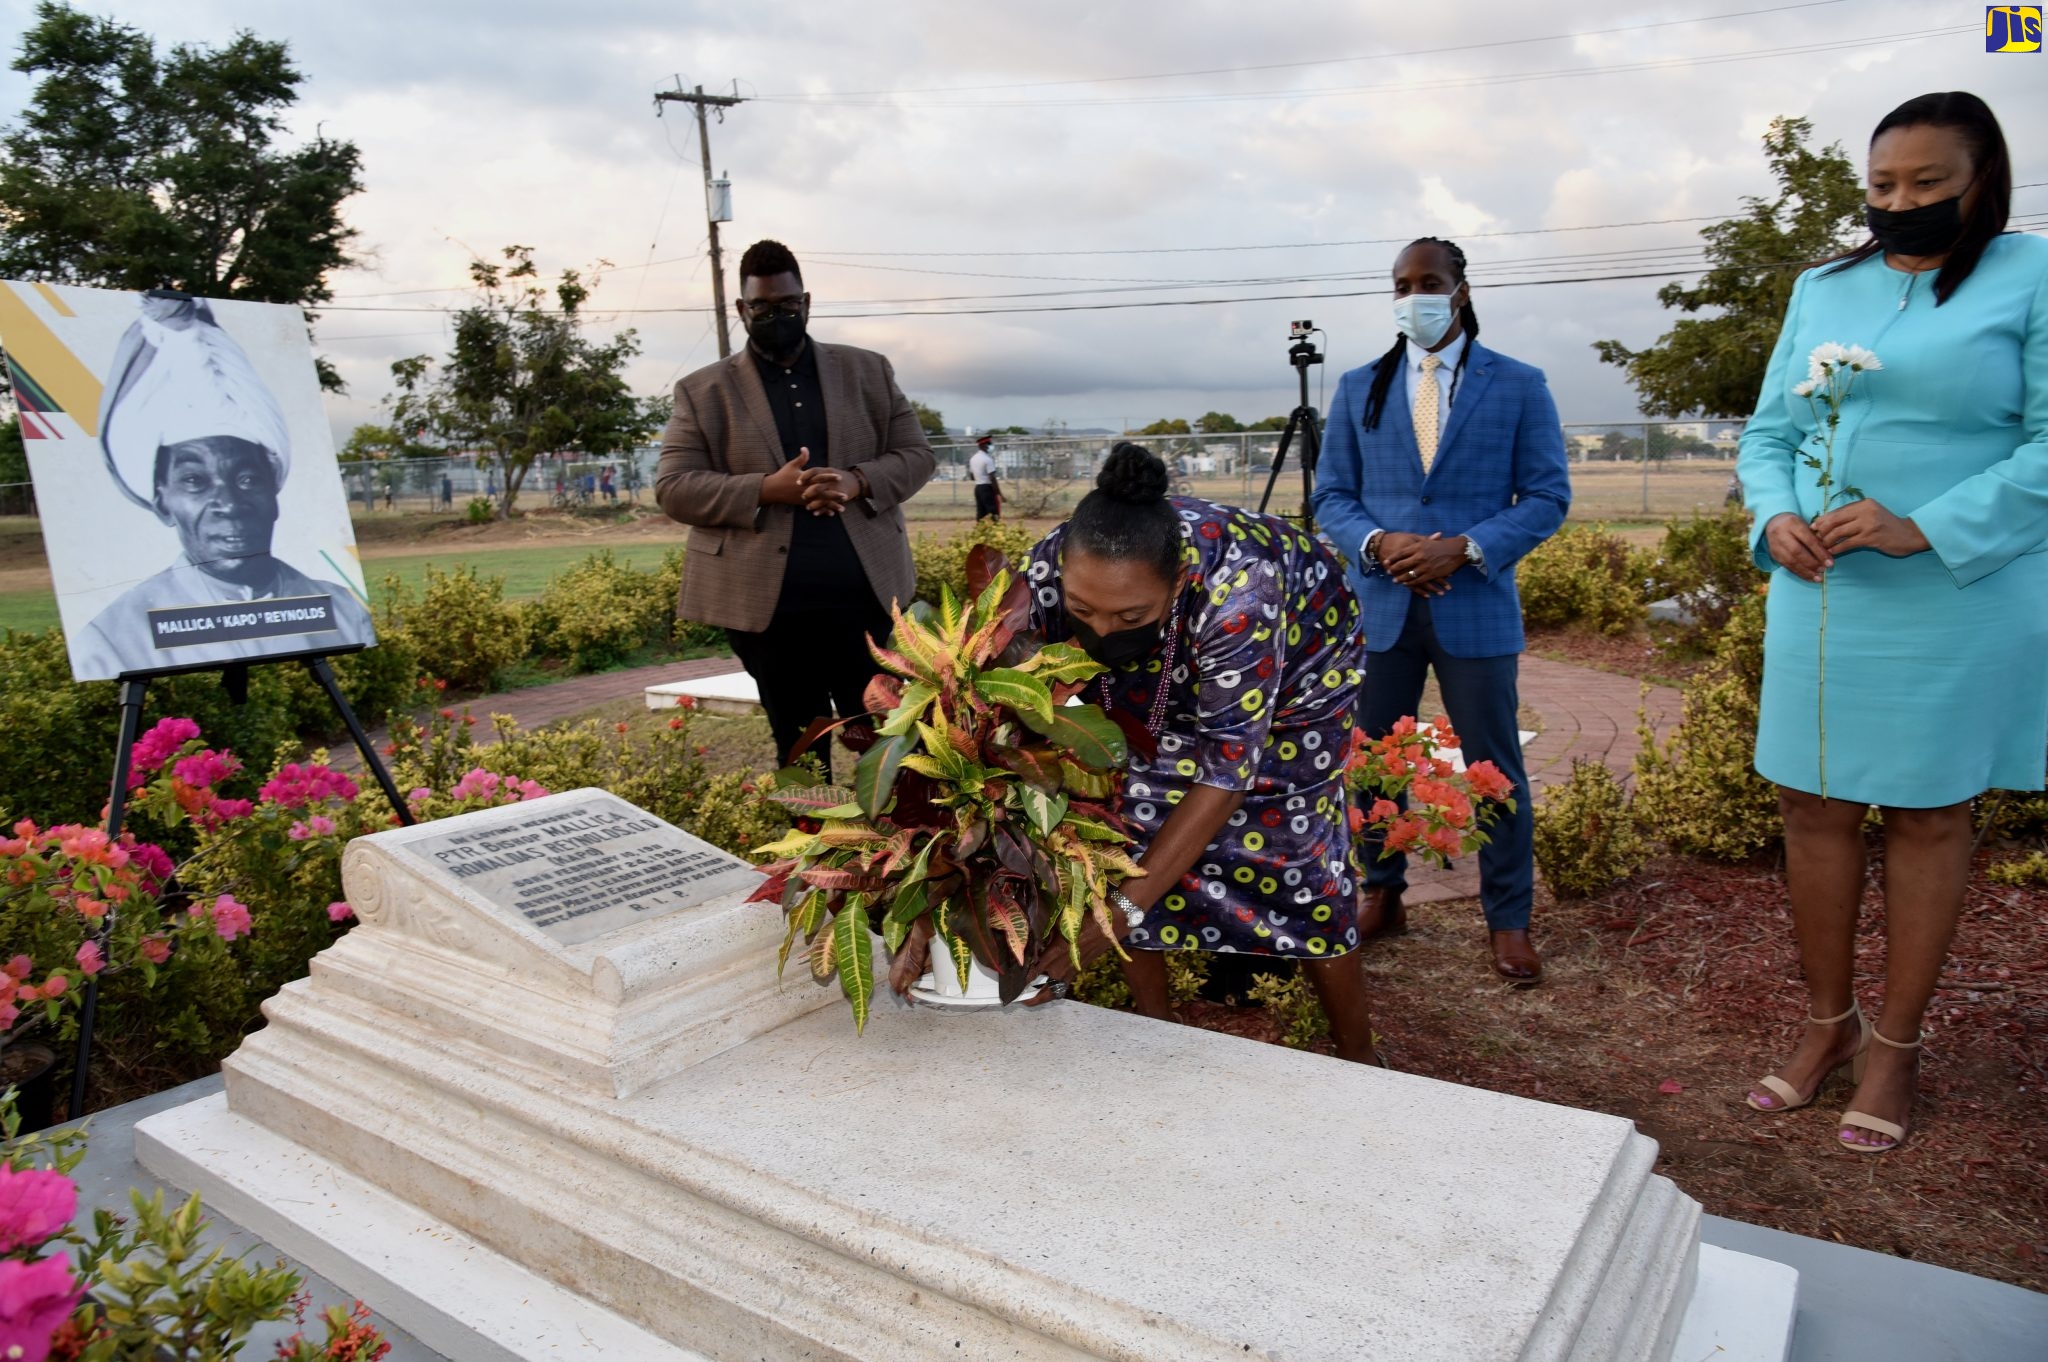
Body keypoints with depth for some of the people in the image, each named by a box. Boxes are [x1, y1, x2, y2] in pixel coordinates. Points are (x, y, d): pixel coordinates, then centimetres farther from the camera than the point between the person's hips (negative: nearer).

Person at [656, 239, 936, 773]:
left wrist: (857, 481, -14)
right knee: (801, 753, 9)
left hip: (866, 595, 2)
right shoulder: (702, 391, 5)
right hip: (767, 606, -1)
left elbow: (915, 456, 8)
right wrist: (766, 490, -18)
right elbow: (673, 488, -2)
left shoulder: (868, 371, 10)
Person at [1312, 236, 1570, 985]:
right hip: (1380, 605, 3)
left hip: (1476, 607, -2)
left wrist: (1466, 549, -16)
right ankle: (1381, 898, 27)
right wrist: (1378, 543, -13)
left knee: (1494, 767, 4)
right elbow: (1331, 496, 7)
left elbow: (1548, 497, -1)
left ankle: (1508, 919, 19)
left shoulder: (1519, 385, 3)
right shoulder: (1358, 388, 9)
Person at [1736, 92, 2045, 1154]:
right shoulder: (1823, 290, 11)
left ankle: (1897, 1044, 22)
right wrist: (1775, 519, -8)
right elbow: (1768, 432, 11)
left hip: (1961, 600, -4)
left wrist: (1923, 530, -21)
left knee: (1928, 815, 7)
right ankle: (1829, 1023, 25)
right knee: (1811, 803, 8)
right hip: (1820, 592, 4)